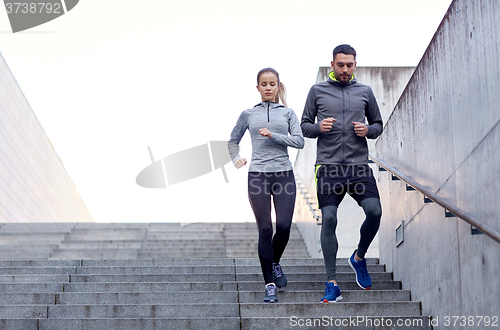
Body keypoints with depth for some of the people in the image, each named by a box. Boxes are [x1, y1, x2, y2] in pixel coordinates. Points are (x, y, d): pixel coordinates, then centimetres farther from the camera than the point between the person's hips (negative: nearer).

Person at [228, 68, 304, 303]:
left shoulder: (287, 113, 11)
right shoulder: (248, 114, 11)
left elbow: (299, 141, -1)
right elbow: (233, 140, 23)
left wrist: (273, 135, -12)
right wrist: (236, 158, 6)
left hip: (284, 174, 1)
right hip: (258, 175, 0)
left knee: (283, 226, -10)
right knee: (265, 230, -5)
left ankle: (275, 262, 22)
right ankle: (269, 284, 2)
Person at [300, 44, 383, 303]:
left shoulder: (365, 92, 14)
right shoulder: (317, 91, 9)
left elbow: (378, 124, 20)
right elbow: (304, 126, 12)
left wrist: (368, 130, -3)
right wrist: (318, 127, -10)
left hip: (359, 166, 1)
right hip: (328, 166, -1)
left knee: (374, 212, -16)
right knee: (328, 221, -7)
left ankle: (359, 258, 13)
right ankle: (332, 284, -2)